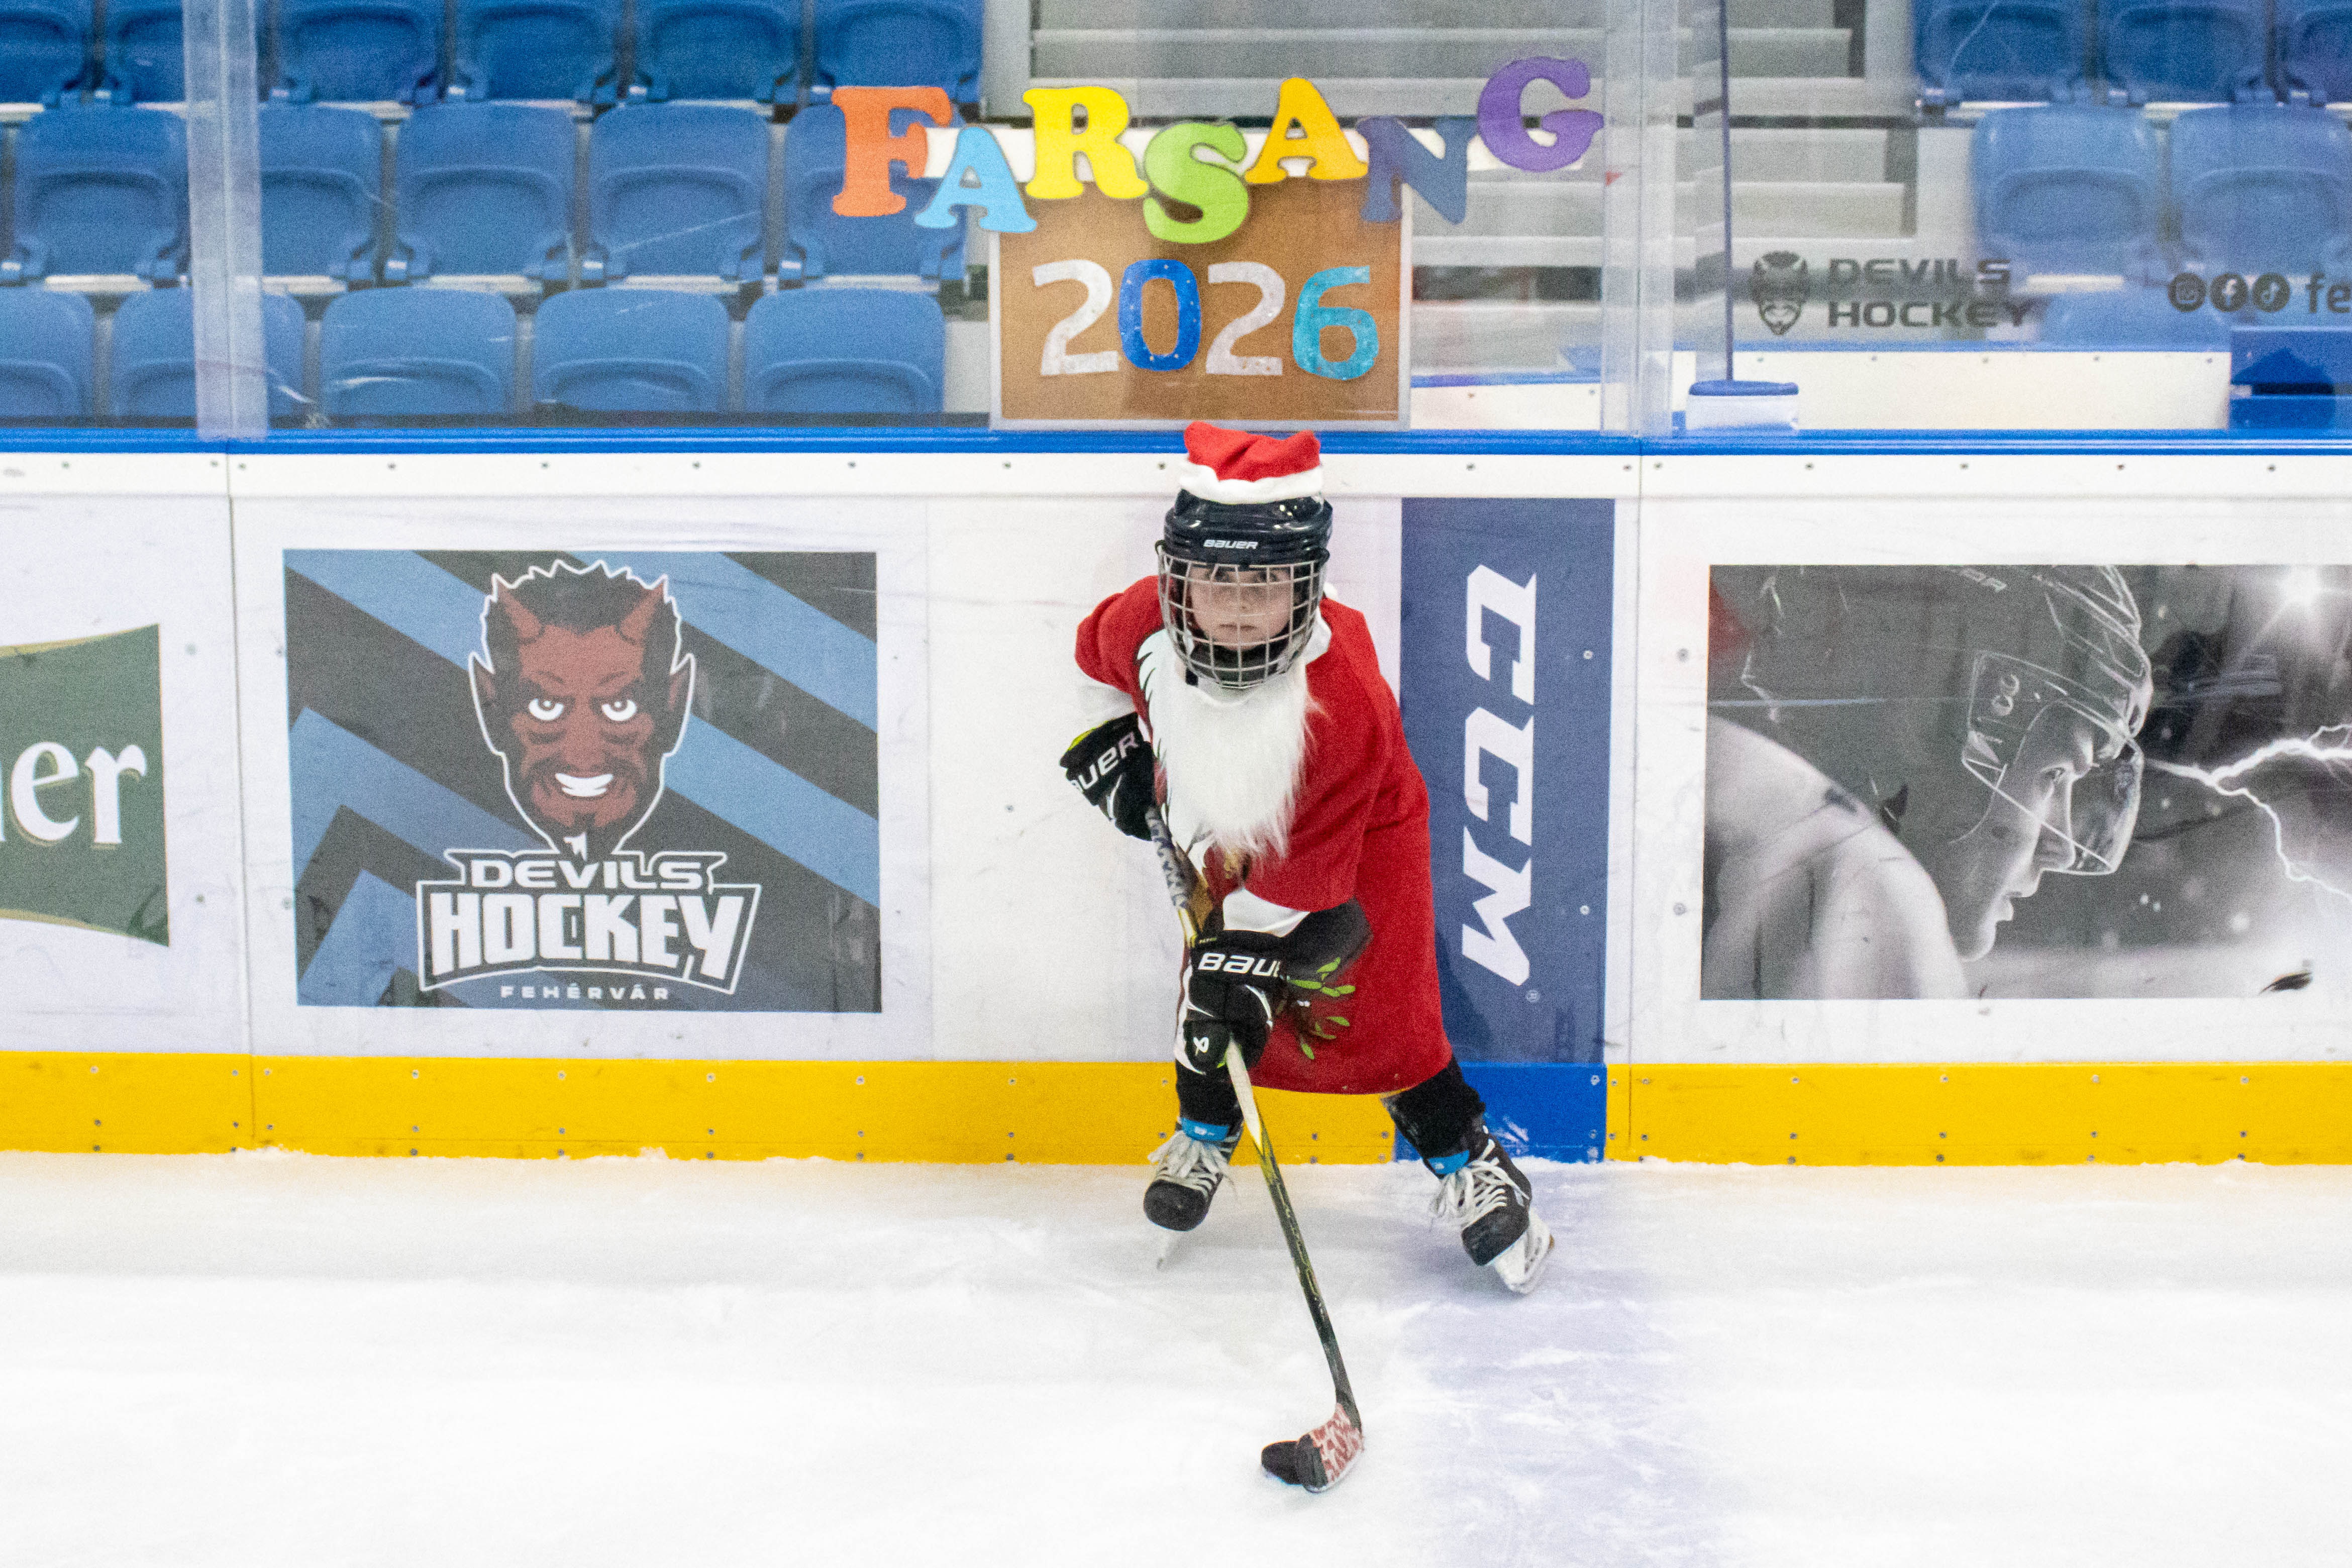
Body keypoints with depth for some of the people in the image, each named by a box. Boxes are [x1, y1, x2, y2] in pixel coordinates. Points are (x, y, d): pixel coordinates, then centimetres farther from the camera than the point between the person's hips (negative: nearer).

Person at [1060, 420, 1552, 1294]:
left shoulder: (1342, 697, -40)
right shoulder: (1146, 622, -28)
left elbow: (1305, 869, -34)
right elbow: (1100, 650, 2)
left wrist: (1249, 956, -35)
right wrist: (1119, 742, 3)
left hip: (1357, 838, -4)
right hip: (1223, 831, 5)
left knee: (1377, 1014, -9)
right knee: (1212, 987, 5)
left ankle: (1468, 1164, 9)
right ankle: (1204, 1133, 32)